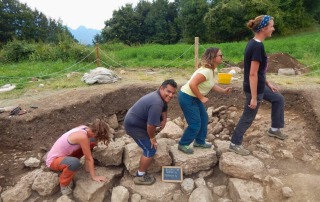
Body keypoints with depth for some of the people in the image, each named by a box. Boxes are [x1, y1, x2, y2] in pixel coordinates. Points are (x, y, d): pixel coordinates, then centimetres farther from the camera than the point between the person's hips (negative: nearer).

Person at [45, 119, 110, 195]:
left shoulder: (85, 129, -11)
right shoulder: (82, 136, -34)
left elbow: (87, 154, 1)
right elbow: (89, 158, -23)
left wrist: (88, 168, 3)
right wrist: (94, 176, -12)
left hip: (65, 154, 8)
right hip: (53, 160, -8)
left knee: (92, 141, -3)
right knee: (75, 163, -40)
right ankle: (64, 184, -8)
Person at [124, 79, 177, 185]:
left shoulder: (161, 96, 0)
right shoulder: (156, 103, -32)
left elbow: (164, 108, 21)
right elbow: (150, 125, -29)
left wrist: (164, 119, 7)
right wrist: (152, 138, -12)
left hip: (135, 119, 10)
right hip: (133, 126, -10)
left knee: (160, 117, 22)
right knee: (151, 149, -7)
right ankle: (140, 176, 7)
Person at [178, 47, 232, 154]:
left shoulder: (210, 69, 5)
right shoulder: (206, 71, -26)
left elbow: (211, 84, 15)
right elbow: (192, 84, -33)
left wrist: (223, 90, 2)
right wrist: (202, 98, -23)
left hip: (194, 97, 10)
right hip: (187, 98, -10)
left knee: (204, 118, 16)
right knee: (195, 124, -3)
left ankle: (199, 142, 32)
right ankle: (183, 144, 16)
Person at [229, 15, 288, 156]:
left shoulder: (253, 43, 5)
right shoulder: (258, 46, -25)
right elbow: (252, 74, -27)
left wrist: (267, 83, 21)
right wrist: (254, 98, -23)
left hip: (259, 86, 10)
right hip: (254, 88, -10)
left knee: (279, 99, 24)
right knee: (248, 118, 4)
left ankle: (274, 129, 36)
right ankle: (235, 144, 20)